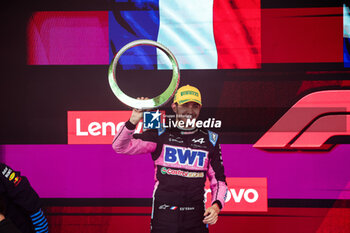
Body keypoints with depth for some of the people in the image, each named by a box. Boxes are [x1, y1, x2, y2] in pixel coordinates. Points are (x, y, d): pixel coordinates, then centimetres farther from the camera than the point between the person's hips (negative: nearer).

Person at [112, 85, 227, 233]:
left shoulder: (210, 140, 9)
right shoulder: (160, 134, 3)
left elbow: (218, 179, 13)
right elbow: (120, 147, -4)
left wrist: (216, 205, -5)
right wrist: (133, 122, -20)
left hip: (196, 220, 2)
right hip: (163, 216, -1)